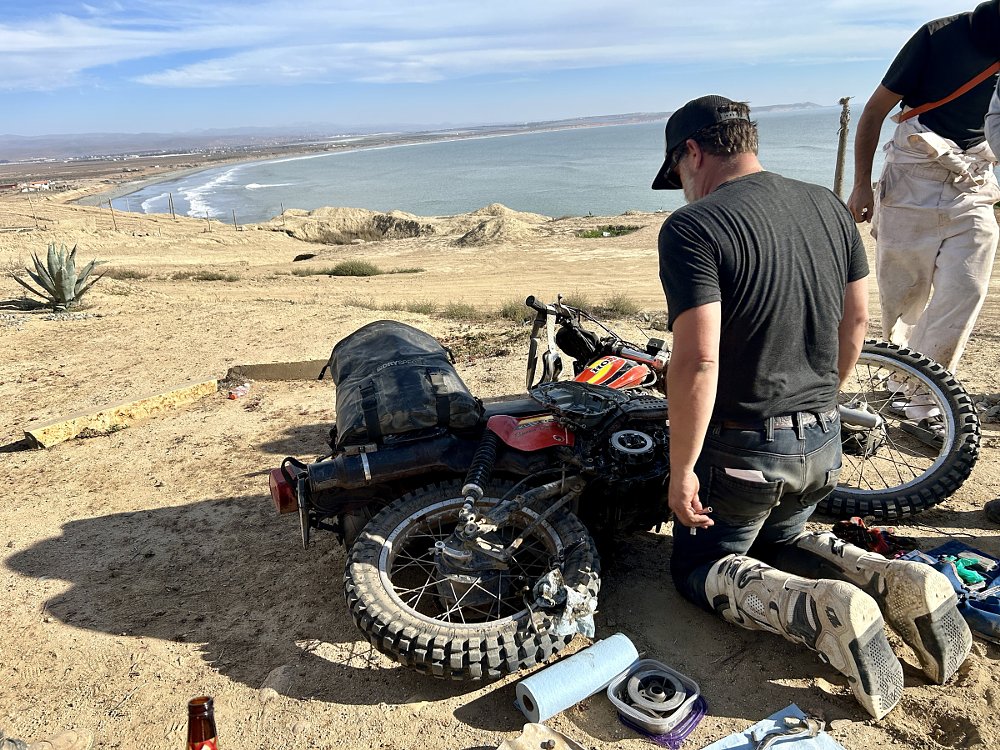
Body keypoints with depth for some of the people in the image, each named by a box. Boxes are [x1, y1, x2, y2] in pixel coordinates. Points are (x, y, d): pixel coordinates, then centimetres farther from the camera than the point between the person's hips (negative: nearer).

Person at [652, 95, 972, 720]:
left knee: (700, 567, 16)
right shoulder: (829, 206, 4)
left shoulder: (692, 227, -19)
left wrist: (681, 471, -17)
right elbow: (857, 320, 11)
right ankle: (895, 582, 6)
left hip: (743, 450, -7)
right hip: (825, 443, 7)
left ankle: (821, 612, -11)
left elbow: (697, 360, -27)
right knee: (778, 541, 31)